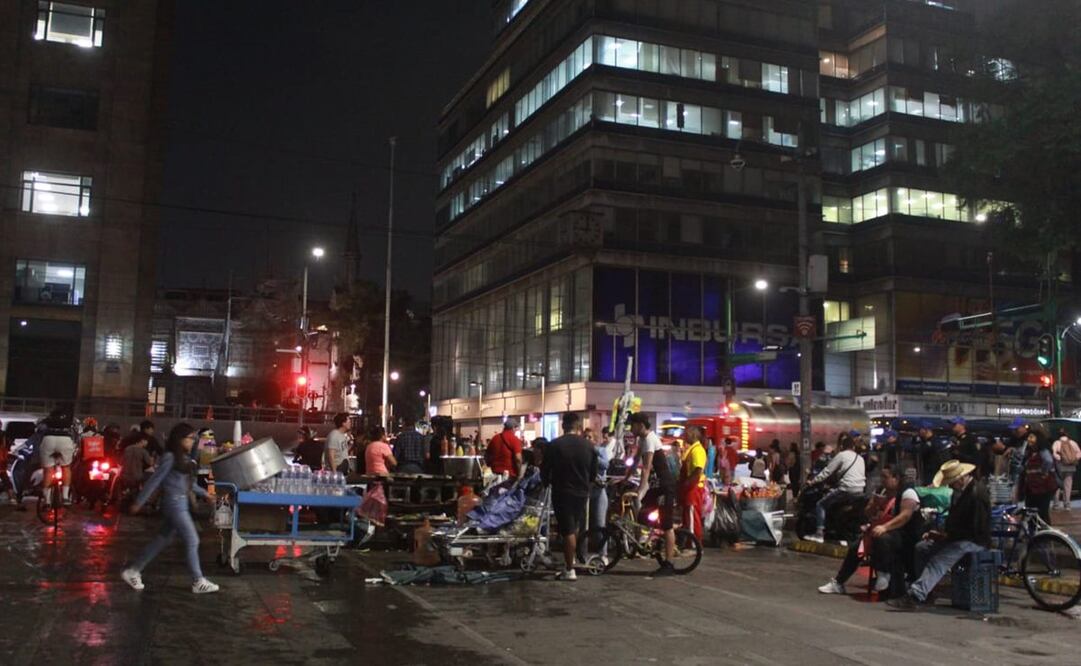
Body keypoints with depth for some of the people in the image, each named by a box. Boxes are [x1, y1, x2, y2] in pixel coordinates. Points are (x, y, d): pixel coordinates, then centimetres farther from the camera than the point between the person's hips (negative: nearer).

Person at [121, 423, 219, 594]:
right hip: (174, 504, -9)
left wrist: (203, 493, 19)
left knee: (163, 540, 15)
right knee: (192, 541, -4)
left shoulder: (183, 458, 12)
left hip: (181, 503, 9)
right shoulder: (170, 457, -15)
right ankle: (198, 582, 4)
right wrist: (139, 502, -11)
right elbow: (155, 480, -14)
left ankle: (133, 571, 24)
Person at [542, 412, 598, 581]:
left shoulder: (554, 445, -11)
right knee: (575, 527, 21)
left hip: (562, 492, -3)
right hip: (581, 492, 4)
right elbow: (594, 473, 6)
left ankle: (569, 570, 2)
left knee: (567, 530, -1)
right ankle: (570, 560, 31)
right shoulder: (589, 446, -1)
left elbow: (544, 471, -6)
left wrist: (547, 482, 15)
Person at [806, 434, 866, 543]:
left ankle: (819, 533, -13)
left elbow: (827, 472, -3)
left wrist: (813, 481, 3)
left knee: (821, 504, -1)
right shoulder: (860, 458, 20)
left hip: (847, 489, -7)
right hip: (860, 491, 7)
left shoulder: (841, 455, 1)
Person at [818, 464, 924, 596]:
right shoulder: (884, 492, 12)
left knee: (882, 538, -40)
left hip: (906, 536, -9)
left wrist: (885, 527, -40)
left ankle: (884, 574, -19)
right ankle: (838, 583, 9)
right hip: (884, 531, 9)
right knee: (855, 546, 1)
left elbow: (905, 515, -29)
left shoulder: (907, 492, -14)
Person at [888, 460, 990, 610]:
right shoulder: (960, 490, 9)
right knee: (922, 547, -1)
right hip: (959, 537, 10)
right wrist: (942, 533, 1)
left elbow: (975, 530, -23)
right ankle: (923, 589, 3)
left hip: (975, 541, -10)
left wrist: (947, 535, -20)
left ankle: (915, 597, -36)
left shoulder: (977, 493, -21)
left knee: (939, 560, -28)